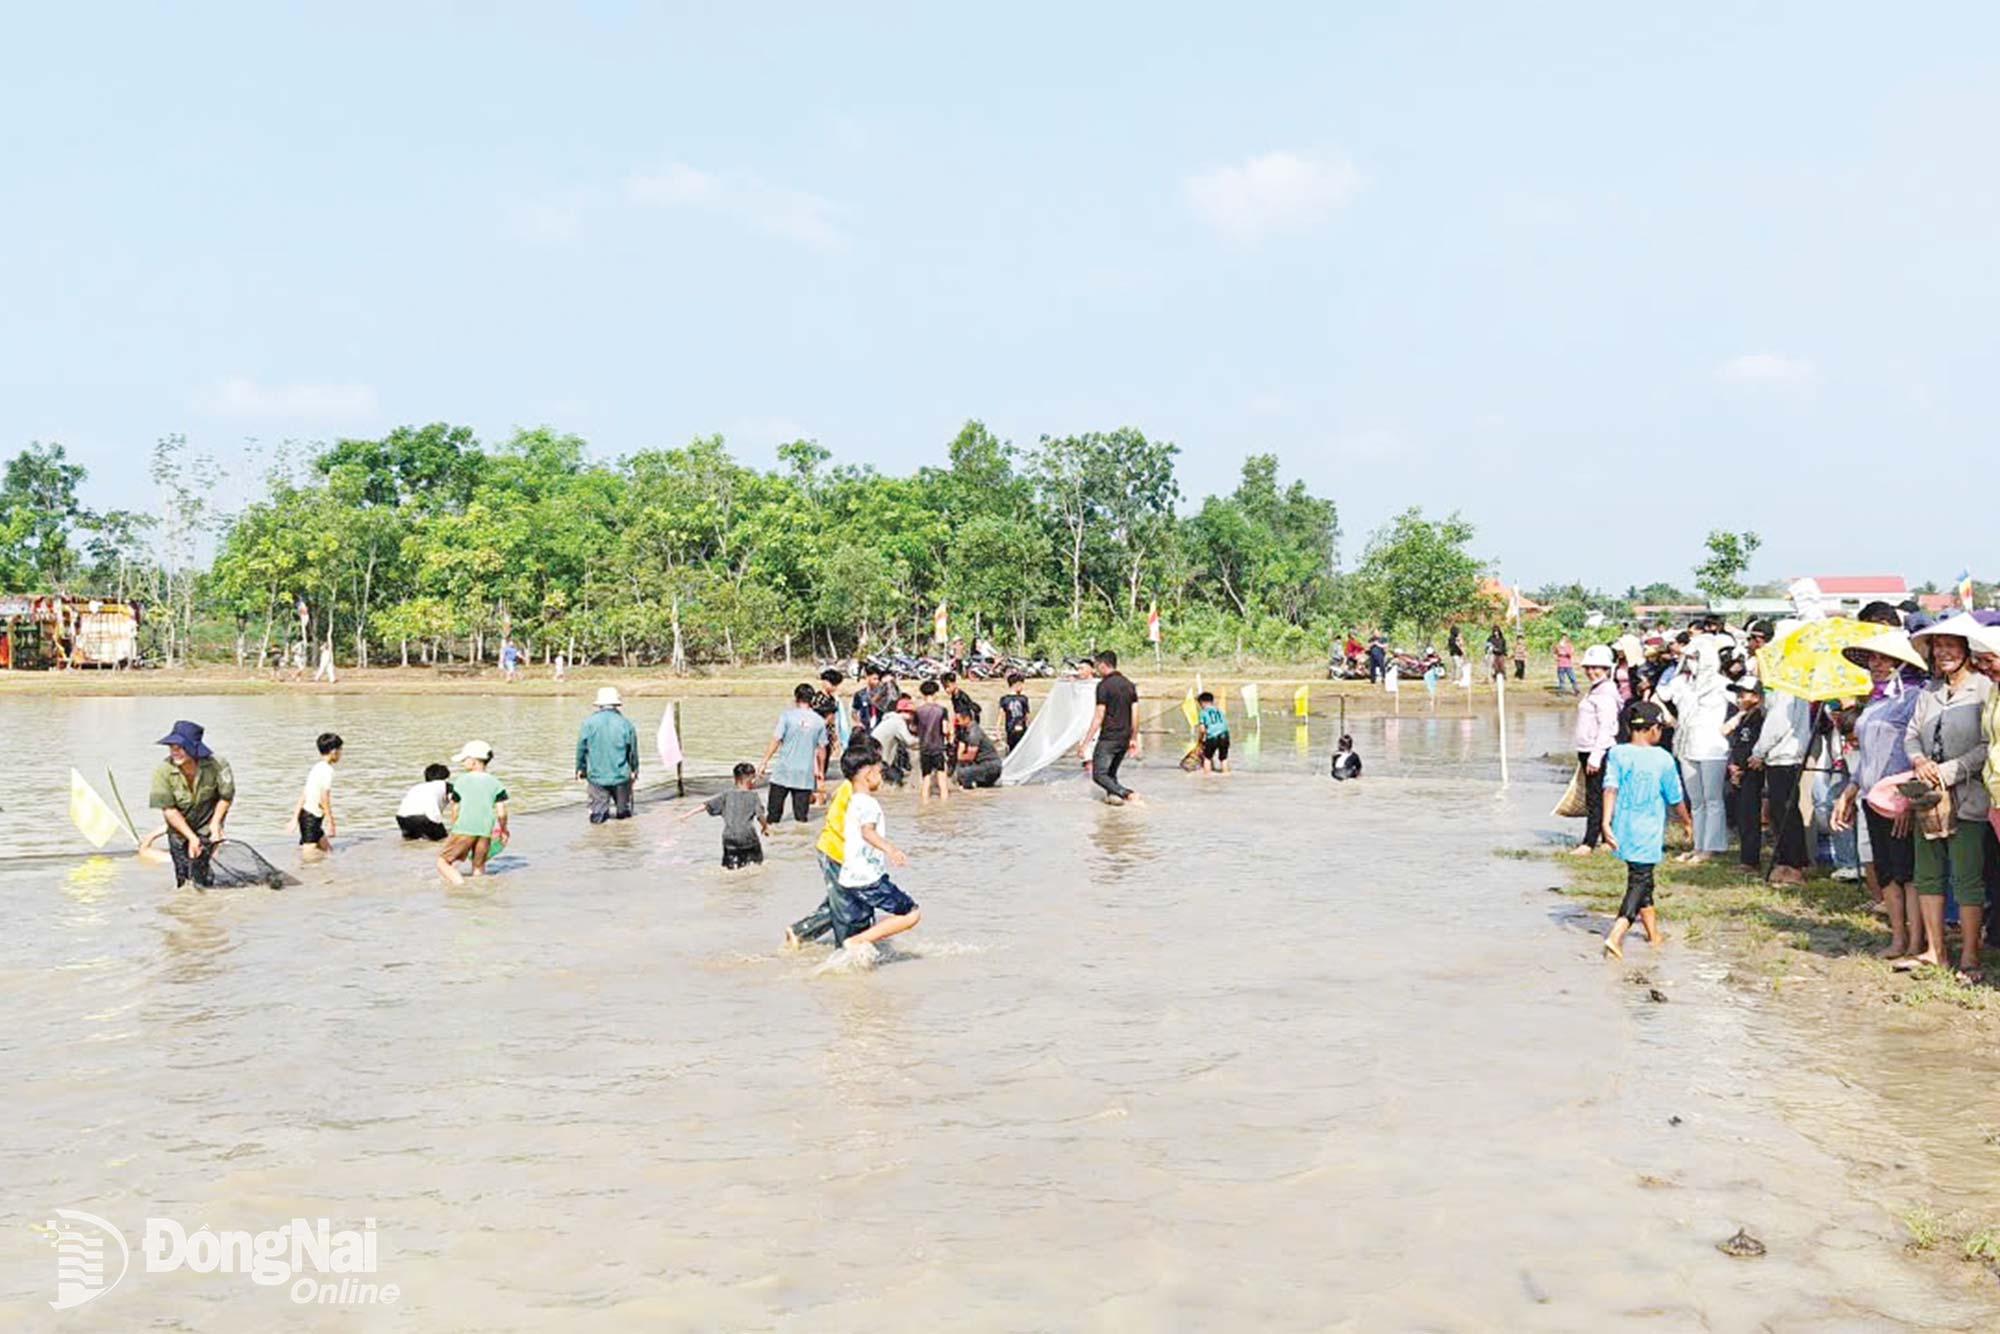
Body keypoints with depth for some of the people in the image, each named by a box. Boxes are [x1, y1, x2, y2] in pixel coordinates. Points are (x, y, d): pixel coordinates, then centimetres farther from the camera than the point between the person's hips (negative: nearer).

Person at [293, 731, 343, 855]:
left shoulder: (316, 768, 12)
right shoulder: (327, 770, -15)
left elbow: (304, 795, 13)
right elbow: (324, 799, -20)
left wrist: (295, 817, 15)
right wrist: (330, 822, -17)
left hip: (305, 814, 9)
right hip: (311, 817, -9)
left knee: (327, 849, 15)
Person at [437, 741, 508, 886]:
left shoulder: (462, 781, 5)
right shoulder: (495, 783, 9)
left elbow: (456, 811, 6)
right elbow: (501, 813, 3)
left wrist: (453, 829, 22)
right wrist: (504, 831, 19)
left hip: (464, 829, -3)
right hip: (485, 831, 3)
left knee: (443, 861, 6)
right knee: (478, 868, 18)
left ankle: (458, 880, -21)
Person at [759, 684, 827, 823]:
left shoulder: (787, 716, -5)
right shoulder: (819, 721, 2)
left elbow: (775, 741, -7)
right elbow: (821, 749, 7)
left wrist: (764, 763, 0)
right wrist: (820, 771, 20)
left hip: (783, 771, -2)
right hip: (806, 775, 2)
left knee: (774, 811, 8)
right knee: (801, 813, 4)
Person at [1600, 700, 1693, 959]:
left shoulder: (1617, 754, -3)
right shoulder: (1663, 759, -7)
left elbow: (1610, 787, -14)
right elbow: (1675, 798, 2)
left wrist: (1606, 822, -18)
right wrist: (1688, 821, 19)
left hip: (1623, 831, 4)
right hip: (1647, 835, -4)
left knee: (1640, 879, 21)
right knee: (1640, 882, -2)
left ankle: (1653, 932, 35)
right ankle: (1616, 934, -21)